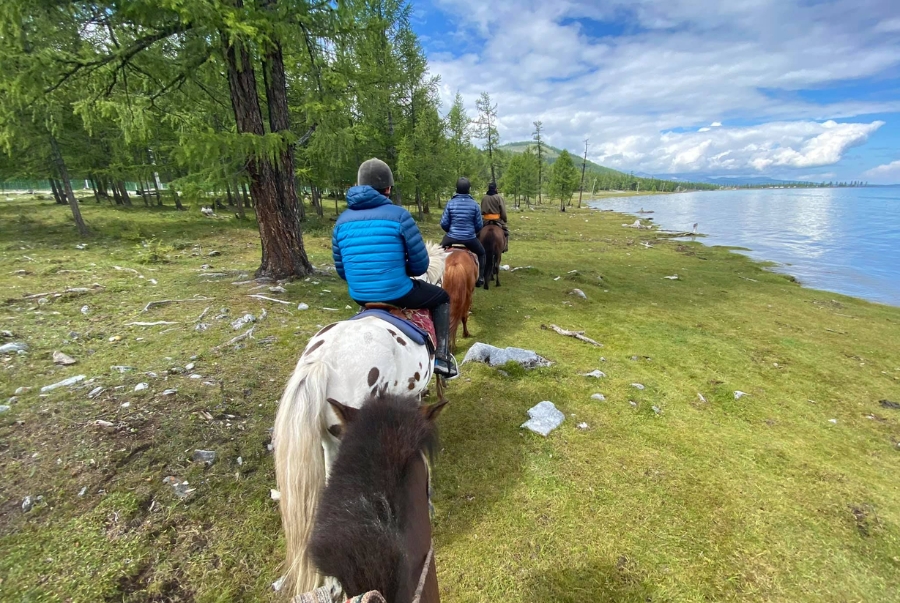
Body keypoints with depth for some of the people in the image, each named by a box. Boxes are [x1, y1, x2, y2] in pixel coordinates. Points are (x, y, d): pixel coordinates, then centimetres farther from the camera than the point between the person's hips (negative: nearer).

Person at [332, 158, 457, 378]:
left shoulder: (343, 220, 3)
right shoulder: (399, 215, -12)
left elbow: (342, 271, 8)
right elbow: (420, 265, -9)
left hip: (360, 297, 5)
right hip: (397, 294, -5)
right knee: (442, 297, 24)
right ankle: (442, 357, 12)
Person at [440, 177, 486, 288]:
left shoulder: (450, 203, -7)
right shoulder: (474, 204, -7)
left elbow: (444, 223, -4)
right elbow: (479, 225, -1)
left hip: (452, 237, 0)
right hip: (470, 238, 0)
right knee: (481, 253, 28)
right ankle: (480, 278, 24)